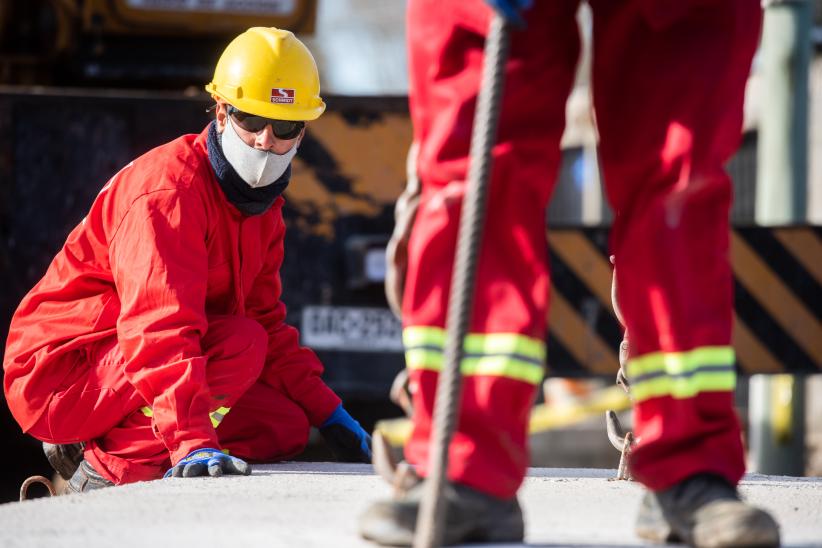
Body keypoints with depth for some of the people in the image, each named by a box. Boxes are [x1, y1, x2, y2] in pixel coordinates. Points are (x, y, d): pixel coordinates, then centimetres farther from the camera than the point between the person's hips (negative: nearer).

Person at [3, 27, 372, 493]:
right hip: (62, 371, -10)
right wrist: (192, 443, -45)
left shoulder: (261, 204, 9)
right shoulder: (168, 188, -22)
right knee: (241, 343, -27)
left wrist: (329, 413, 8)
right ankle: (106, 464, -20)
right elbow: (160, 328, -34)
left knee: (285, 427, 0)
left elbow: (267, 321, 19)